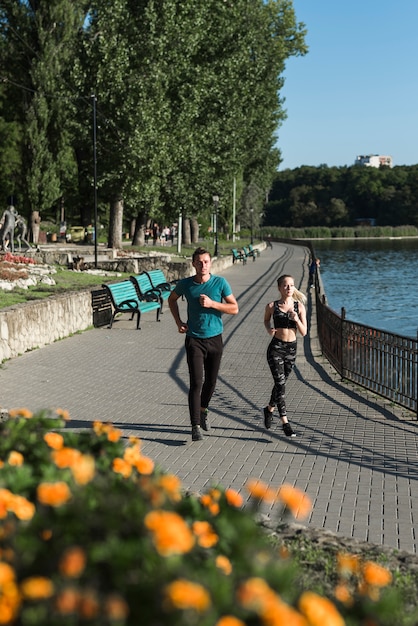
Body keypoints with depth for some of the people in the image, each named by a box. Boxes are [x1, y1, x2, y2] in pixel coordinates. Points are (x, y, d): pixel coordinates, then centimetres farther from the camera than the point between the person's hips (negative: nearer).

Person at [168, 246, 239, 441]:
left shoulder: (220, 282, -6)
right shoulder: (185, 284, -4)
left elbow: (234, 308, -5)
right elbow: (172, 299, 17)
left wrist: (212, 303, -19)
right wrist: (178, 322, 5)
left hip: (215, 339, 1)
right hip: (194, 339, -1)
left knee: (211, 381, 13)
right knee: (196, 382, -11)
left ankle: (203, 410, 41)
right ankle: (195, 427, -11)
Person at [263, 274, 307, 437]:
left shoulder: (299, 306, -2)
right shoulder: (272, 306, -5)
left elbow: (304, 332, -3)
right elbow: (266, 320, 16)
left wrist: (296, 319, -21)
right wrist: (269, 329, -5)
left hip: (291, 349, 3)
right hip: (276, 348, -3)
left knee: (280, 383, 18)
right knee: (280, 384, -12)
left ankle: (269, 408, 44)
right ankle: (285, 422, -9)